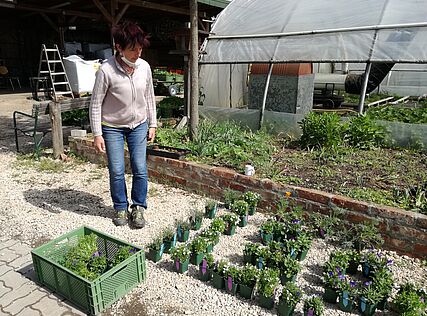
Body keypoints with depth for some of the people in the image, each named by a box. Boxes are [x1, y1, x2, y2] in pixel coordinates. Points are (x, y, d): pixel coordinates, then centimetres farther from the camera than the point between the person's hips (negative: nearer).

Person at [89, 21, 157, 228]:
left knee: (140, 169, 1)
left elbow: (149, 97, 6)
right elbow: (95, 104, -12)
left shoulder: (144, 67, -7)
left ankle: (138, 207, 19)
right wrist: (97, 134, -13)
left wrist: (152, 124, 6)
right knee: (116, 171, 2)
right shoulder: (106, 70, -19)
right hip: (112, 127, -3)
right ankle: (121, 208, 23)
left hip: (139, 125, 3)